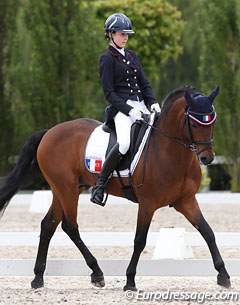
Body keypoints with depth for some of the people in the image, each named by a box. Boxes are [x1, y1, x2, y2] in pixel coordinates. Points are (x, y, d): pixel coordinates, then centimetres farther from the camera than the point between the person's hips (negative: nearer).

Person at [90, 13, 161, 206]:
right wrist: (129, 110, -18)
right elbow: (109, 93, -8)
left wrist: (153, 103, 0)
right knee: (124, 143, -33)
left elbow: (144, 84, 19)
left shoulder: (132, 56, 19)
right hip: (121, 108, -7)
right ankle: (99, 186, -25)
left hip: (140, 106, 7)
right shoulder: (107, 59, -1)